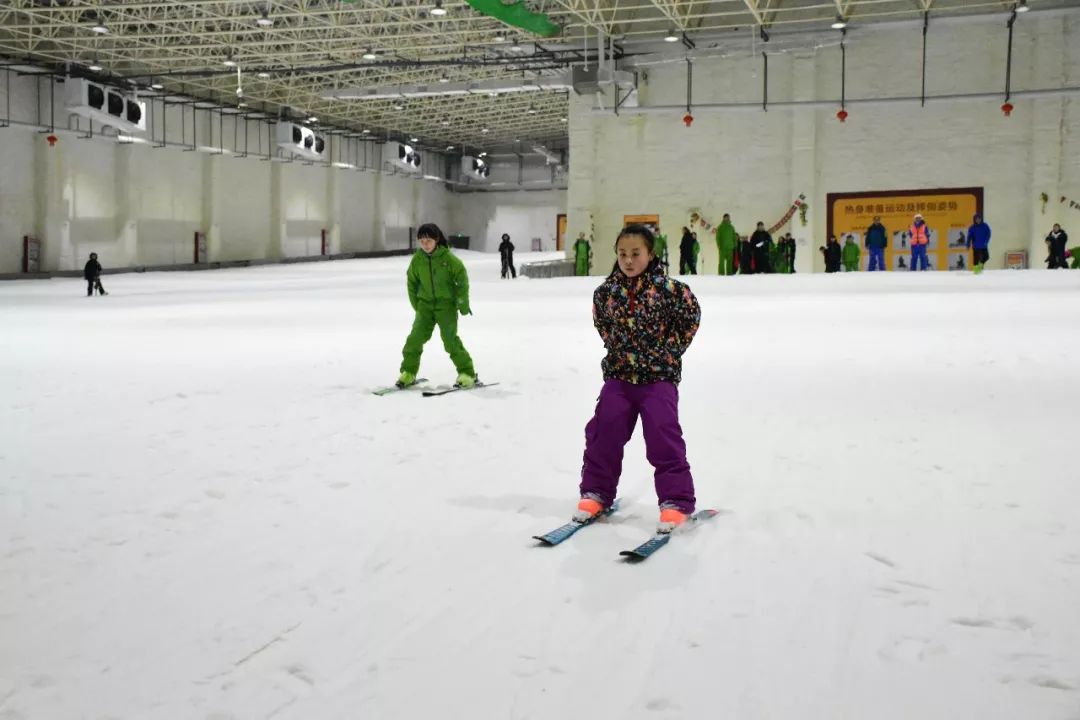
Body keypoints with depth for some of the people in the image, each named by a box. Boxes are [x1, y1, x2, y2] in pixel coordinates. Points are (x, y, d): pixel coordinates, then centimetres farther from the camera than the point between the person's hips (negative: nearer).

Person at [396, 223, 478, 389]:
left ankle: (467, 373, 1)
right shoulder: (417, 260, -3)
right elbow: (411, 282, 11)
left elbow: (462, 280, -5)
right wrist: (416, 305, 10)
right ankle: (408, 372, 6)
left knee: (450, 339, -9)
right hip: (425, 304, 4)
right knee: (416, 337, -6)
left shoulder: (449, 258, -13)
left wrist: (463, 305, -2)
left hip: (446, 304, -3)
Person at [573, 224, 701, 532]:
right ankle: (596, 492, 16)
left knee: (663, 435, -11)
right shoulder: (606, 292, 1)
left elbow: (691, 315, 2)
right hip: (618, 375, 4)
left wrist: (671, 350, 1)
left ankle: (676, 500, -3)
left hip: (659, 376, -4)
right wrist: (616, 348, 10)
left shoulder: (667, 288, -10)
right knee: (604, 432, 1)